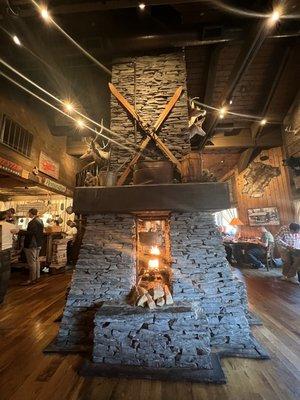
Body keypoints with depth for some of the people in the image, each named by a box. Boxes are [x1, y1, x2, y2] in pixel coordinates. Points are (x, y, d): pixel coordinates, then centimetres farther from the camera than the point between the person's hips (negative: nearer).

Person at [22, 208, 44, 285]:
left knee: (32, 262, -1)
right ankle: (37, 277, 28)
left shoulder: (33, 222, -21)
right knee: (36, 260, 18)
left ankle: (32, 279, 8)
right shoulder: (40, 221, 9)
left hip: (32, 245, -10)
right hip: (38, 244, 10)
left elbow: (30, 233, -27)